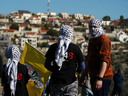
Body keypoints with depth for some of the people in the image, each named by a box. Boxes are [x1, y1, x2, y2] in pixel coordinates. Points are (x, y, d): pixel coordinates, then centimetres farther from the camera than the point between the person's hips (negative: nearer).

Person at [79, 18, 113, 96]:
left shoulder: (103, 40, -12)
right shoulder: (92, 40, 20)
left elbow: (104, 60, -22)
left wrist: (100, 78, -31)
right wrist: (83, 76, 26)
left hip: (102, 77, -10)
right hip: (94, 76, 10)